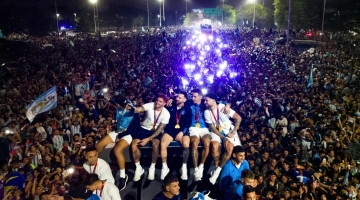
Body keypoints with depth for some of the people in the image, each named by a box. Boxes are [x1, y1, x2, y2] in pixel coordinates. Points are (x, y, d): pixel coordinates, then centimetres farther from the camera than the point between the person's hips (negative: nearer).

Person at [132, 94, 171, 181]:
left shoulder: (166, 113, -14)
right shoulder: (150, 105, -14)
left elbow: (160, 129, -15)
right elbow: (137, 110, -29)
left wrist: (148, 139, -24)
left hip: (155, 131, -1)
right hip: (144, 128, 1)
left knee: (155, 144, -32)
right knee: (134, 144, -23)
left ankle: (152, 167, -10)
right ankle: (138, 168, -5)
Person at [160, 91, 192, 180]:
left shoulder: (187, 109, 10)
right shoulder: (171, 107, 16)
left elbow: (189, 123, 2)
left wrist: (182, 132, -12)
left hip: (182, 130, -1)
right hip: (170, 130, 1)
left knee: (186, 145, -32)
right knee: (162, 144, -28)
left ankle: (184, 167, -13)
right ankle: (165, 167, -12)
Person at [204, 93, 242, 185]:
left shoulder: (223, 107, -12)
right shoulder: (207, 112, -5)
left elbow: (238, 118, -10)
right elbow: (212, 127, -7)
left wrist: (233, 132, -14)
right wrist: (223, 138, -17)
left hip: (228, 131, -1)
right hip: (216, 131, 1)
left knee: (229, 148, -26)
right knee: (214, 145, -29)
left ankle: (217, 171, -16)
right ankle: (216, 167, -9)